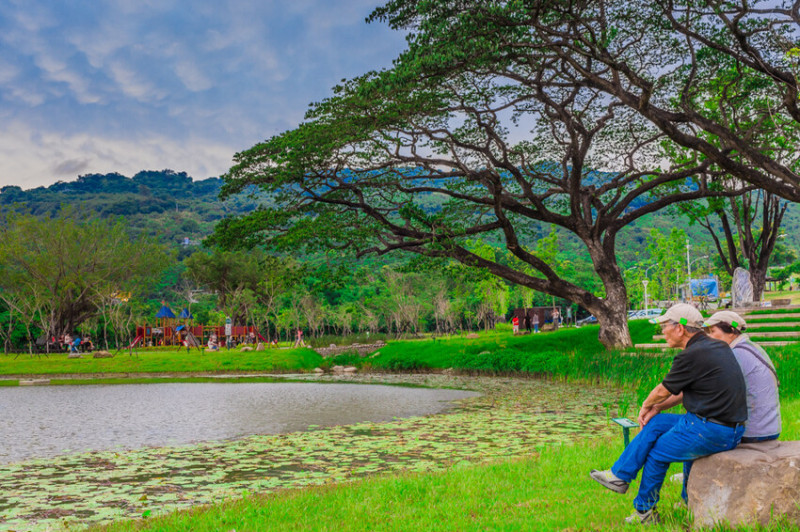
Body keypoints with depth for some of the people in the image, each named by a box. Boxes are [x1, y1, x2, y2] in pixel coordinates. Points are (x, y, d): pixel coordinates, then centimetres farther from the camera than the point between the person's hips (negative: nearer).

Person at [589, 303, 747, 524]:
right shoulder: (717, 347, 9)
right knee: (655, 423, 15)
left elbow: (663, 391, -5)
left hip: (711, 433, -9)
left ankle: (644, 511, 27)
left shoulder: (692, 356, -20)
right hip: (730, 429, 9)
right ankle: (619, 475, 22)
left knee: (657, 454, 9)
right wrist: (657, 407, 11)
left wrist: (646, 405, 15)